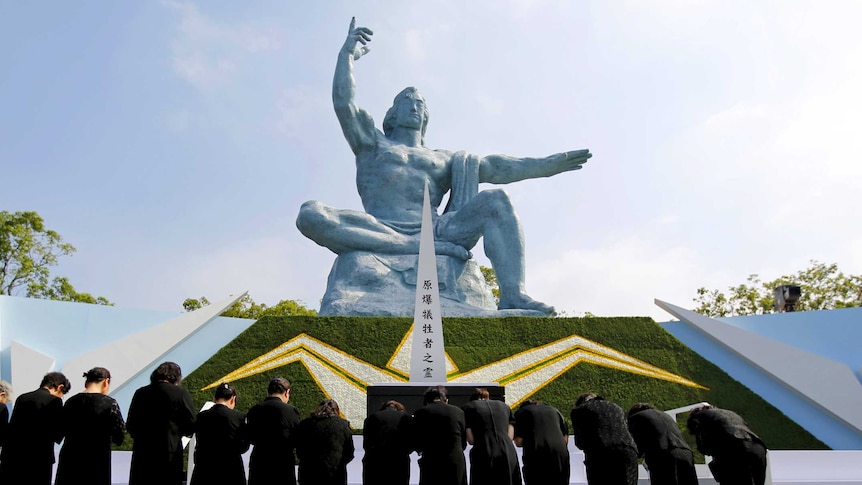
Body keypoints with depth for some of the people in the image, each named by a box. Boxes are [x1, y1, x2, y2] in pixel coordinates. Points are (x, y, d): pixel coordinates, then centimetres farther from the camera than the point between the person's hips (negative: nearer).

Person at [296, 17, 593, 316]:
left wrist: (543, 165, 7)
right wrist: (347, 54, 13)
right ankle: (423, 248, -38)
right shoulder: (372, 144, 24)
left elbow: (491, 167, 17)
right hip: (379, 236, -2)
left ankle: (512, 294, -38)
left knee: (496, 201, -19)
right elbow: (343, 102, 10)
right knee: (311, 215, -29)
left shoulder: (442, 160, 29)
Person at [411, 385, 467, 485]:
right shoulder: (458, 411, 2)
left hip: (431, 463, -2)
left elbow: (416, 443, 0)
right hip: (457, 463, 2)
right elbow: (463, 443, 7)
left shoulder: (421, 412, -3)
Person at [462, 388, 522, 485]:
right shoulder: (504, 406, 20)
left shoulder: (469, 407, 10)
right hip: (509, 455, 3)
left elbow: (470, 440, 4)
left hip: (484, 456, -3)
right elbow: (510, 436, 13)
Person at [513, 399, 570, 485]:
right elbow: (565, 438, 17)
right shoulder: (554, 410, 23)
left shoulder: (521, 412, 13)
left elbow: (519, 442, 4)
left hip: (535, 456, -3)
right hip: (560, 453, 3)